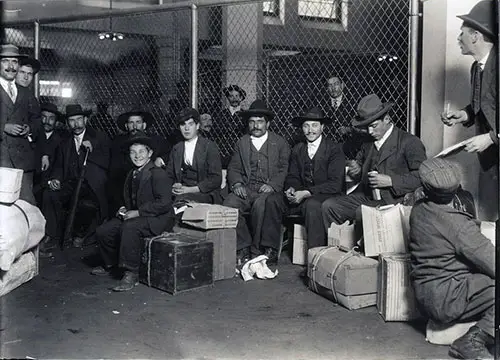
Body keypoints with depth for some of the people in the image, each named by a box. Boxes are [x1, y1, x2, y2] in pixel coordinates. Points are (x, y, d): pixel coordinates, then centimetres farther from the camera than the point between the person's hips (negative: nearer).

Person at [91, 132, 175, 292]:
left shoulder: (158, 173, -14)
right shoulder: (132, 174, 13)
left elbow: (164, 203, -22)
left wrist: (137, 212, -21)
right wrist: (124, 209, 4)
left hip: (158, 219, -8)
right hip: (135, 217, 9)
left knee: (130, 228, -36)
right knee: (103, 231, -3)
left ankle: (131, 274, -26)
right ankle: (109, 265, 23)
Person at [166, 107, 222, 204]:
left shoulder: (209, 146, 1)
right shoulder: (176, 149, 16)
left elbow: (216, 179, -5)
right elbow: (169, 176, 18)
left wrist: (190, 189, -14)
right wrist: (173, 187, -6)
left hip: (204, 193, -4)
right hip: (181, 191, 4)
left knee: (181, 199, -35)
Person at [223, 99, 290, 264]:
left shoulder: (279, 143, 11)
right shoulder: (242, 142, 20)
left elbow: (285, 169, 2)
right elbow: (233, 168, 15)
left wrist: (272, 185, -15)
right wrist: (236, 183, -6)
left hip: (268, 190, -3)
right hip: (246, 189, 3)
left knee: (260, 204, -35)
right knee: (229, 203, -27)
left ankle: (257, 250, -19)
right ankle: (243, 247, -14)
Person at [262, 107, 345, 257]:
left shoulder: (334, 150, -6)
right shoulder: (297, 150, 12)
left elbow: (335, 184, -14)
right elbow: (292, 176, 14)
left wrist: (306, 193, -22)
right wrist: (291, 188, -12)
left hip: (325, 196, -5)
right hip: (301, 195, 6)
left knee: (312, 205, -38)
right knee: (273, 200, -17)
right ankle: (269, 250, -15)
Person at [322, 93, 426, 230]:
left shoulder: (410, 142, -5)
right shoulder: (367, 142, 16)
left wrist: (390, 181, -20)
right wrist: (356, 171, 4)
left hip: (393, 201, -7)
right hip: (365, 197, 7)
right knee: (328, 206, -7)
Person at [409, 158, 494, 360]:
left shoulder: (418, 210, 4)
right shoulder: (458, 223, -20)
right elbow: (491, 262, -17)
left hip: (425, 295, 9)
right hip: (445, 298, -9)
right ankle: (472, 341, -15)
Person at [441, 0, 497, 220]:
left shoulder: (496, 63, -18)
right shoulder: (477, 66, 9)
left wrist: (491, 137, -21)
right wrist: (463, 115, 4)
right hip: (489, 158, 8)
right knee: (488, 218, 10)